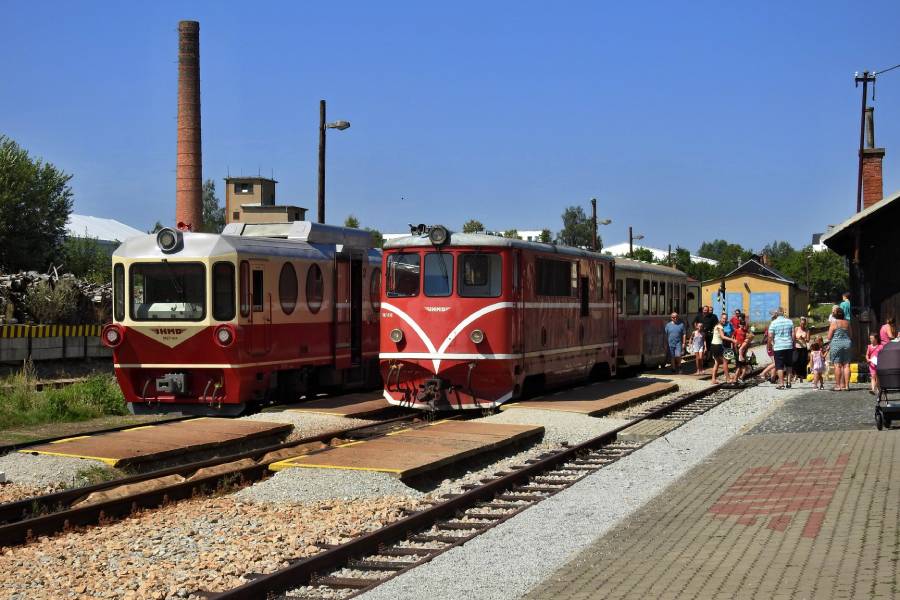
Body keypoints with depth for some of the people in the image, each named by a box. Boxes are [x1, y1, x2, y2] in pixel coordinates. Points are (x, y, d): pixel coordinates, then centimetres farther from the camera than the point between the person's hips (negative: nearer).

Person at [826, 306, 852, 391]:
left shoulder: (834, 323, -7)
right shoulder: (847, 323, 6)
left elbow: (829, 337, -6)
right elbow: (850, 334, 15)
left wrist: (829, 345, 13)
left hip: (836, 344, -4)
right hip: (846, 343, 4)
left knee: (837, 365, -2)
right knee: (846, 365, 5)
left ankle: (838, 385, -3)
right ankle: (846, 385, 4)